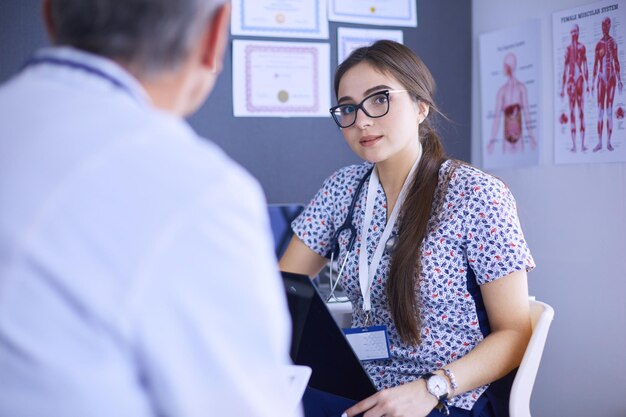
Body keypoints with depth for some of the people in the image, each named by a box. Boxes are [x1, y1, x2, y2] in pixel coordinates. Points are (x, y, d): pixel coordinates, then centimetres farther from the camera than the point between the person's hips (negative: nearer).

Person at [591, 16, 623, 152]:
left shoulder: (613, 42, 2)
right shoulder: (598, 44, 6)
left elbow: (616, 62, 3)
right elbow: (595, 64, 8)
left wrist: (619, 80, 0)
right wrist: (593, 82, 7)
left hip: (611, 78, -1)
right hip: (601, 78, 1)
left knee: (609, 110, 0)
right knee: (600, 111, 0)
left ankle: (608, 142, 2)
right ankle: (599, 142, 2)